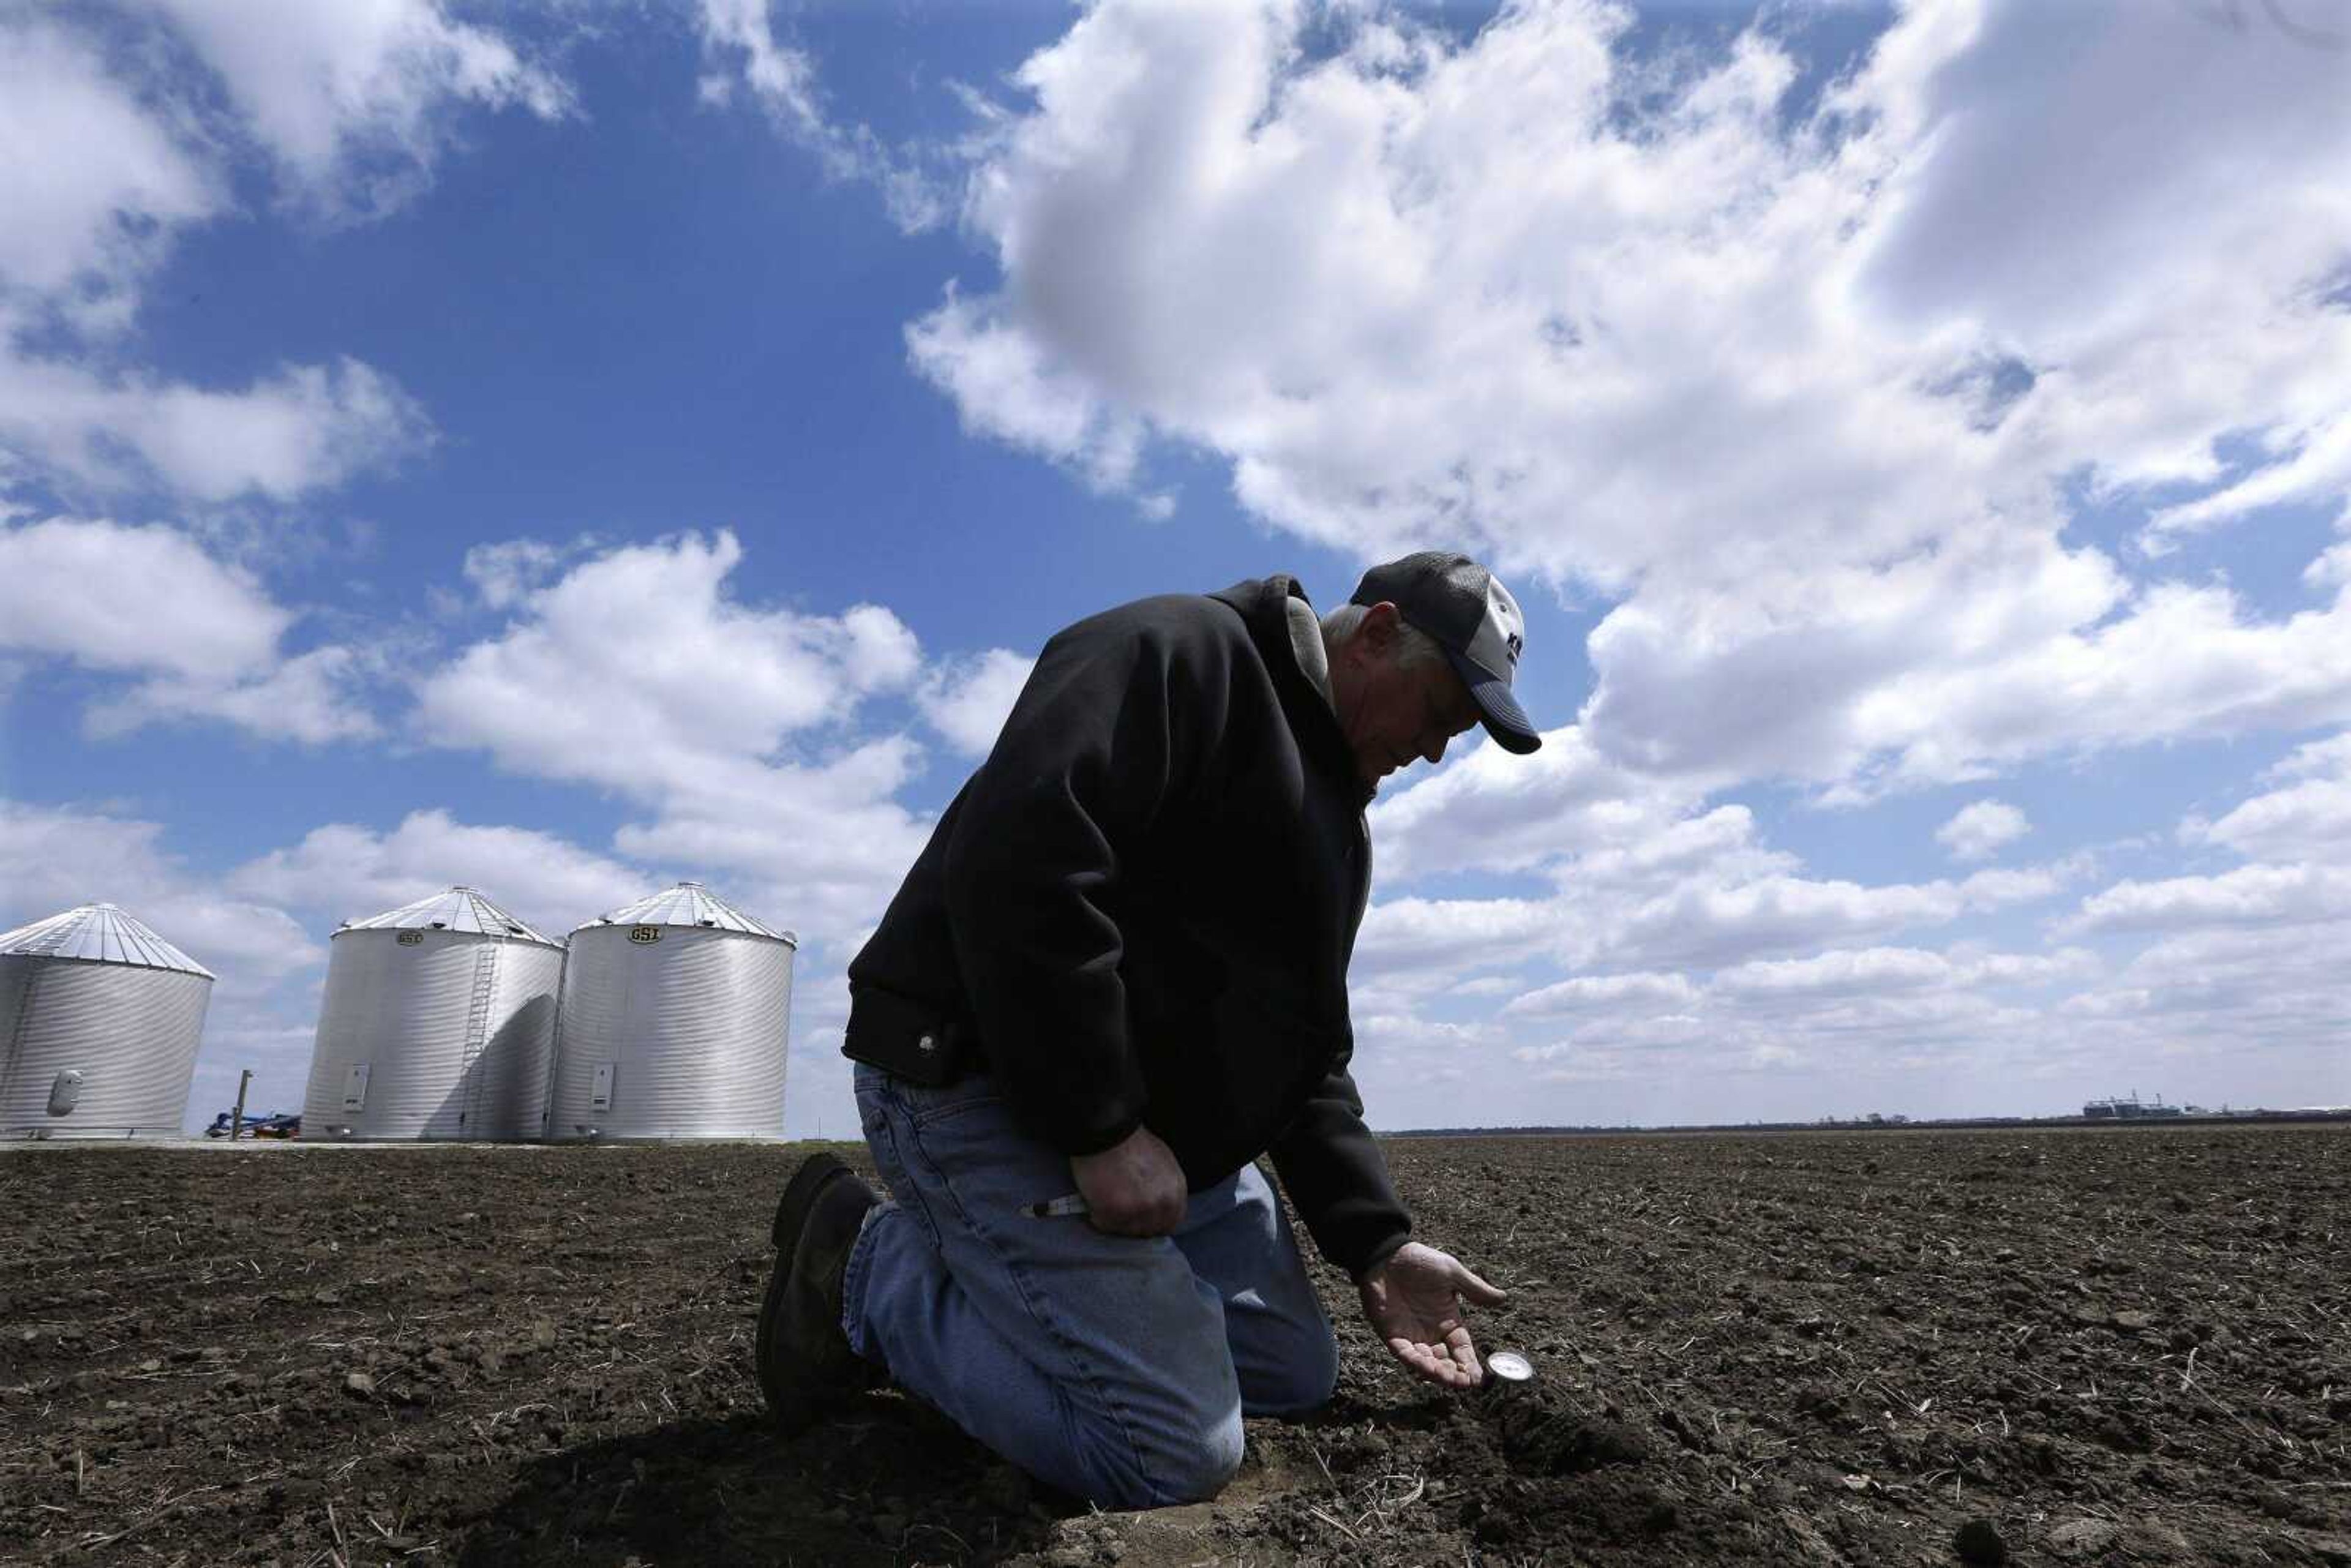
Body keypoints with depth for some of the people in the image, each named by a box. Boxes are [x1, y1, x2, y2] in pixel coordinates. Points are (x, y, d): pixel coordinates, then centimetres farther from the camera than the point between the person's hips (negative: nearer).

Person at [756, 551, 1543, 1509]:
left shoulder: (1336, 817, 17)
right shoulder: (1182, 652, -14)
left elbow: (1308, 1052, 16)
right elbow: (1012, 859, -29)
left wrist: (1377, 1244, 6)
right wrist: (1102, 1129, -25)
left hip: (1166, 1127, 10)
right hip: (986, 1088, -10)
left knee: (1298, 1377, 13)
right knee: (1178, 1455, -13)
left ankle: (979, 1280, 17)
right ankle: (870, 1271, 4)